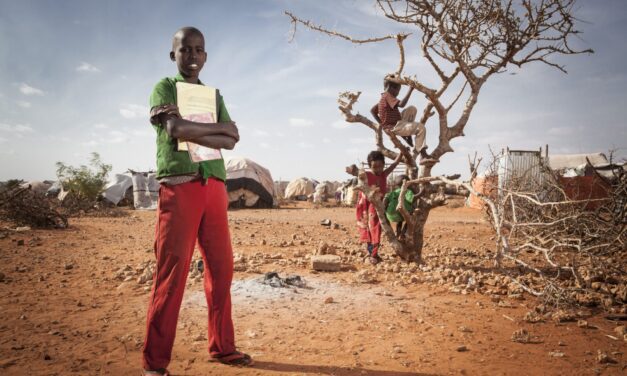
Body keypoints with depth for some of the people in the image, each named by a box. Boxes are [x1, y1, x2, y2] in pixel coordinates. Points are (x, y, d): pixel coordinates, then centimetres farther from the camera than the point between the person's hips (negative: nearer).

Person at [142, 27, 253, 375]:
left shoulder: (213, 95, 21)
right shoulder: (164, 87, 8)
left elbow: (231, 141, 6)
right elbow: (175, 129, -12)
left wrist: (191, 130, -6)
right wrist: (217, 127, 0)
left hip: (214, 186, 5)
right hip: (179, 186, -5)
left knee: (222, 268, 6)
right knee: (172, 271, -6)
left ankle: (222, 346, 20)